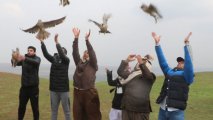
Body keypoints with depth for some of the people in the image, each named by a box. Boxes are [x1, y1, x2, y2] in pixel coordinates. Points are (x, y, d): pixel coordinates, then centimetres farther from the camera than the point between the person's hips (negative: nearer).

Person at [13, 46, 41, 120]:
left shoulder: (37, 58, -3)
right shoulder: (23, 59, 7)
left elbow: (35, 62, -27)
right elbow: (17, 63, -10)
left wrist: (25, 58, -45)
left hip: (33, 87, -3)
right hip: (24, 86, 3)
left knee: (35, 107, 3)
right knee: (21, 106, 9)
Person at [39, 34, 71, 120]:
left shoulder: (66, 60, -4)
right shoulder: (54, 59, 7)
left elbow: (61, 54, -22)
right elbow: (45, 53, -4)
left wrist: (57, 42, -29)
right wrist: (42, 42, -13)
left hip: (64, 89, -4)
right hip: (53, 89, 4)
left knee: (66, 111, 5)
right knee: (54, 110, 13)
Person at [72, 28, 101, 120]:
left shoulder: (93, 64, 1)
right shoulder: (79, 62, 11)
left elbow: (92, 52, -13)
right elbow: (75, 52, 0)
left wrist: (87, 39, -21)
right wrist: (76, 38, -8)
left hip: (89, 93, -4)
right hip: (77, 92, 4)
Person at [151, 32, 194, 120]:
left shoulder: (186, 76, 0)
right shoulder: (169, 72, 13)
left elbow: (189, 62, -14)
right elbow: (162, 60, 9)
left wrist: (186, 44, -23)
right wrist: (157, 43, 3)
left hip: (176, 112, -5)